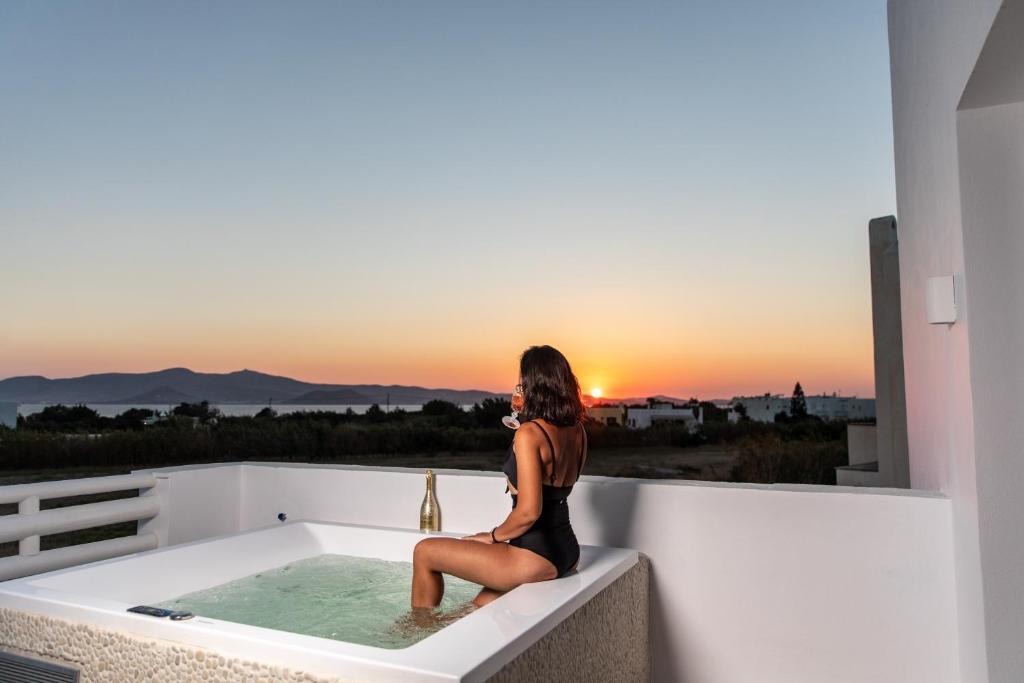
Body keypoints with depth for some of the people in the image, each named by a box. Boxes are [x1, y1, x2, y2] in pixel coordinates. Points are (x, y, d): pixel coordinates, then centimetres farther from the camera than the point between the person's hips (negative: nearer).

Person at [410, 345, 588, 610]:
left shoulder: (529, 433, -20)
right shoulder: (578, 431, 4)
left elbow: (529, 512, -24)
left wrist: (493, 536, -4)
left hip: (536, 556, -8)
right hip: (567, 551, 8)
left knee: (424, 552, 8)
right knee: (482, 607, 28)